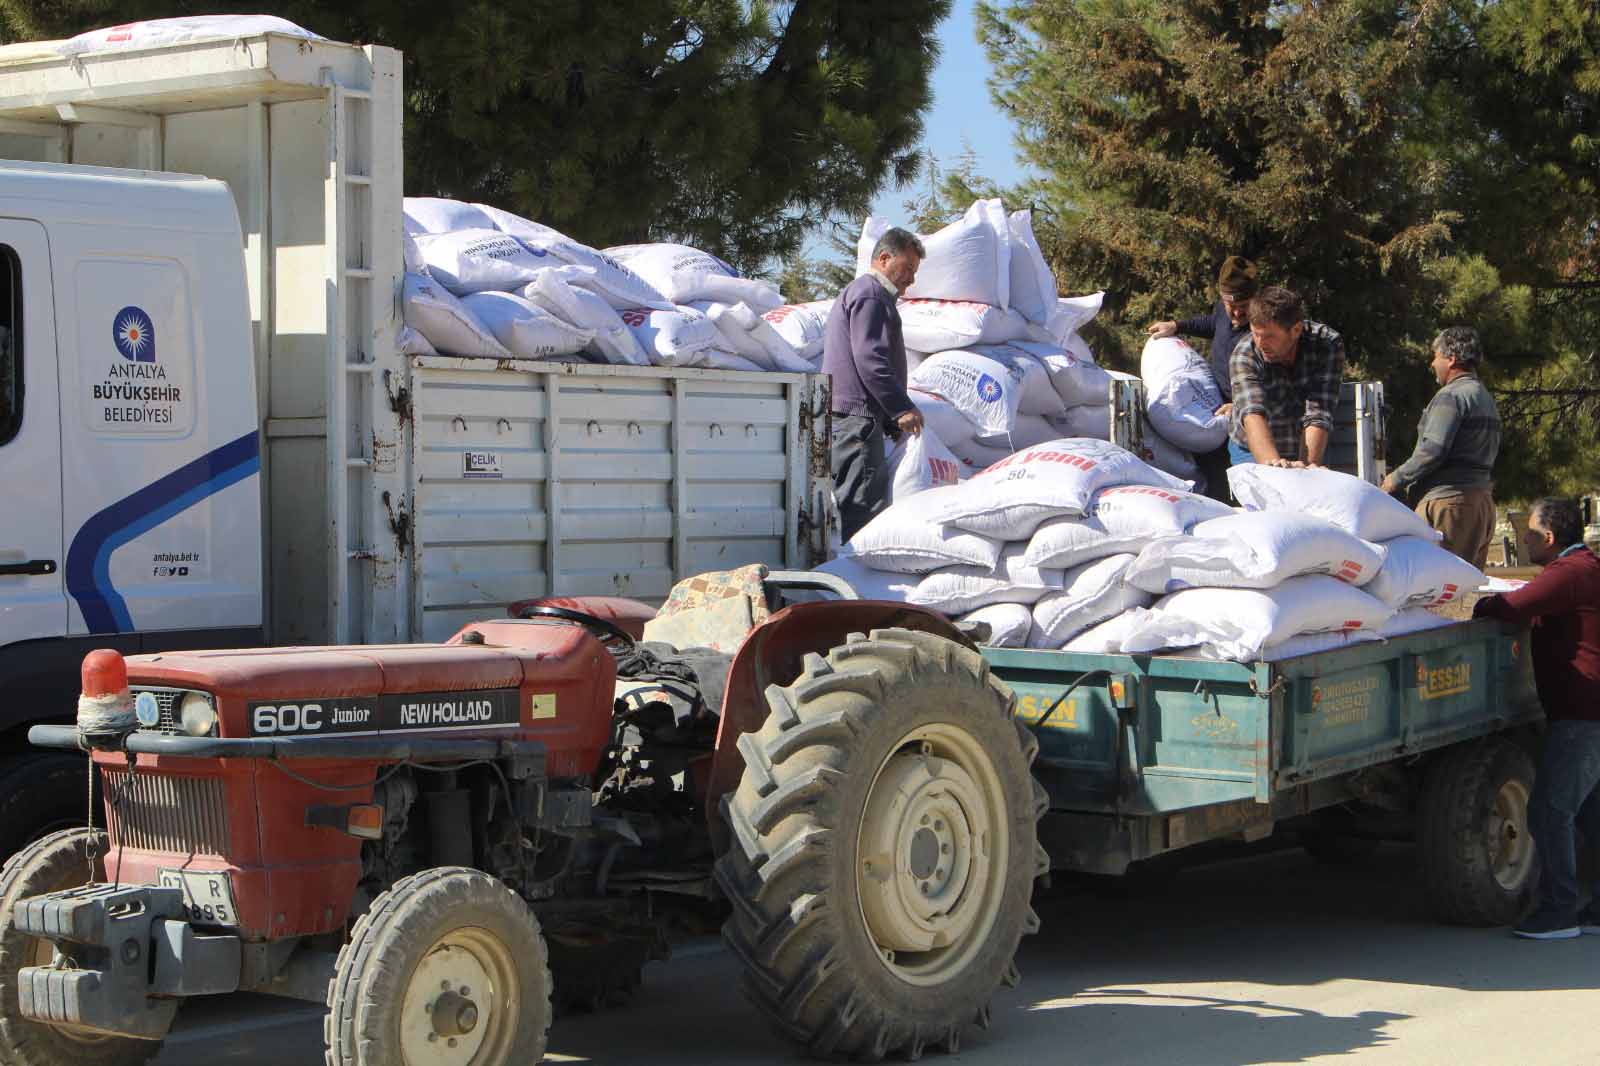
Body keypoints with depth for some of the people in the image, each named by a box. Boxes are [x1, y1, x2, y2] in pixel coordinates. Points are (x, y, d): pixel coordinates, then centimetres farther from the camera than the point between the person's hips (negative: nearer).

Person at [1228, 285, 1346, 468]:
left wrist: (1306, 466, -42)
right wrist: (1272, 462, -53)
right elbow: (1252, 414, -36)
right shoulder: (1244, 353, -20)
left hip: (1307, 451, 1)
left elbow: (1317, 415, -27)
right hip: (1252, 452, -1)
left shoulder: (1328, 345, -19)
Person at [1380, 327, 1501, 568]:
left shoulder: (1451, 395, -9)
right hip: (1483, 499, 10)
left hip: (1449, 499, -10)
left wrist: (1398, 479, -5)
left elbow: (1433, 450, -18)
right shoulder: (1487, 399, 22)